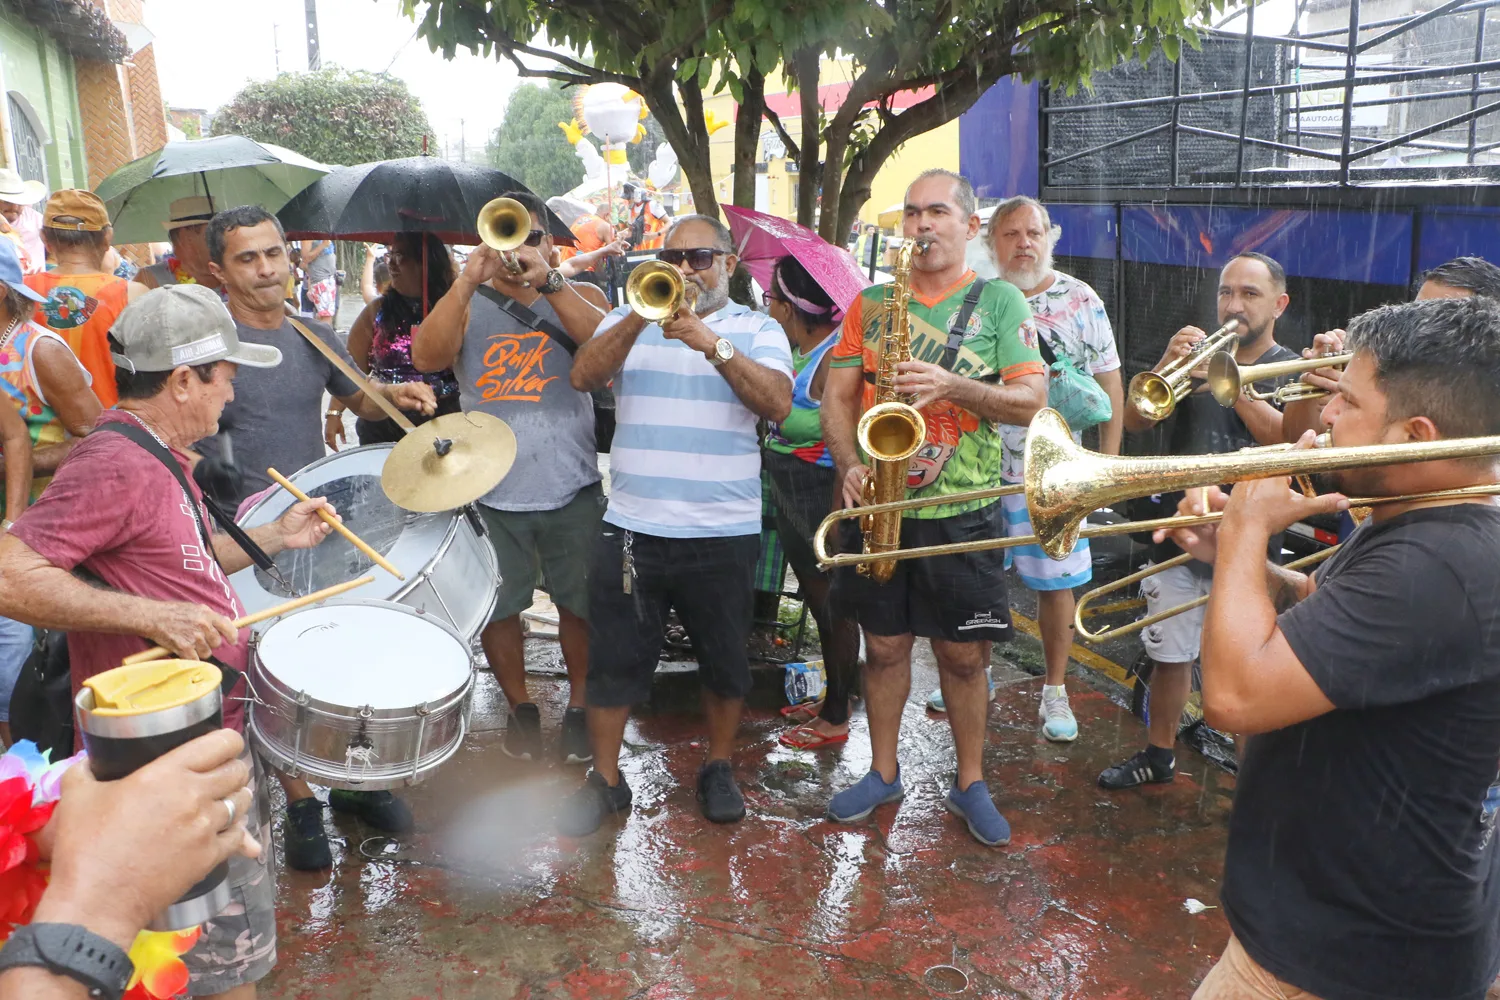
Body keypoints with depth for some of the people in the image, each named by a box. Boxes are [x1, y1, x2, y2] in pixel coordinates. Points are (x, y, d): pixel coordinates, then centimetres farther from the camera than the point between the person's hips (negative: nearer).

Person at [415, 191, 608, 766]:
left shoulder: (578, 297, 6)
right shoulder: (467, 306, 7)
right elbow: (426, 357, -11)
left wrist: (546, 280, -25)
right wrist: (469, 281, -19)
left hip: (572, 487, 0)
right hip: (492, 490, 1)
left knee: (579, 601, 10)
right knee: (499, 607, 10)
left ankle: (579, 705, 29)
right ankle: (519, 706, 30)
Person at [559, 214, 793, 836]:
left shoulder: (758, 330, 5)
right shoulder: (629, 321, 10)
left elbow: (777, 404, -13)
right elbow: (583, 376, -8)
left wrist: (712, 344, -22)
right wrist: (641, 314, -19)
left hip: (723, 533, -1)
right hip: (631, 527, 1)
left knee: (724, 661, 12)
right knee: (614, 660, 6)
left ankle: (719, 769, 31)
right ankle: (605, 779, 22)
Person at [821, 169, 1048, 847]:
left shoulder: (1000, 300, 1)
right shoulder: (872, 302, 8)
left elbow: (1032, 401, -7)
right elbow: (837, 395, 5)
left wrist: (953, 386, -22)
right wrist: (849, 465, -13)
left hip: (962, 511, -2)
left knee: (963, 653, 6)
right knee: (885, 644, 12)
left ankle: (970, 784, 25)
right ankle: (883, 773, 30)